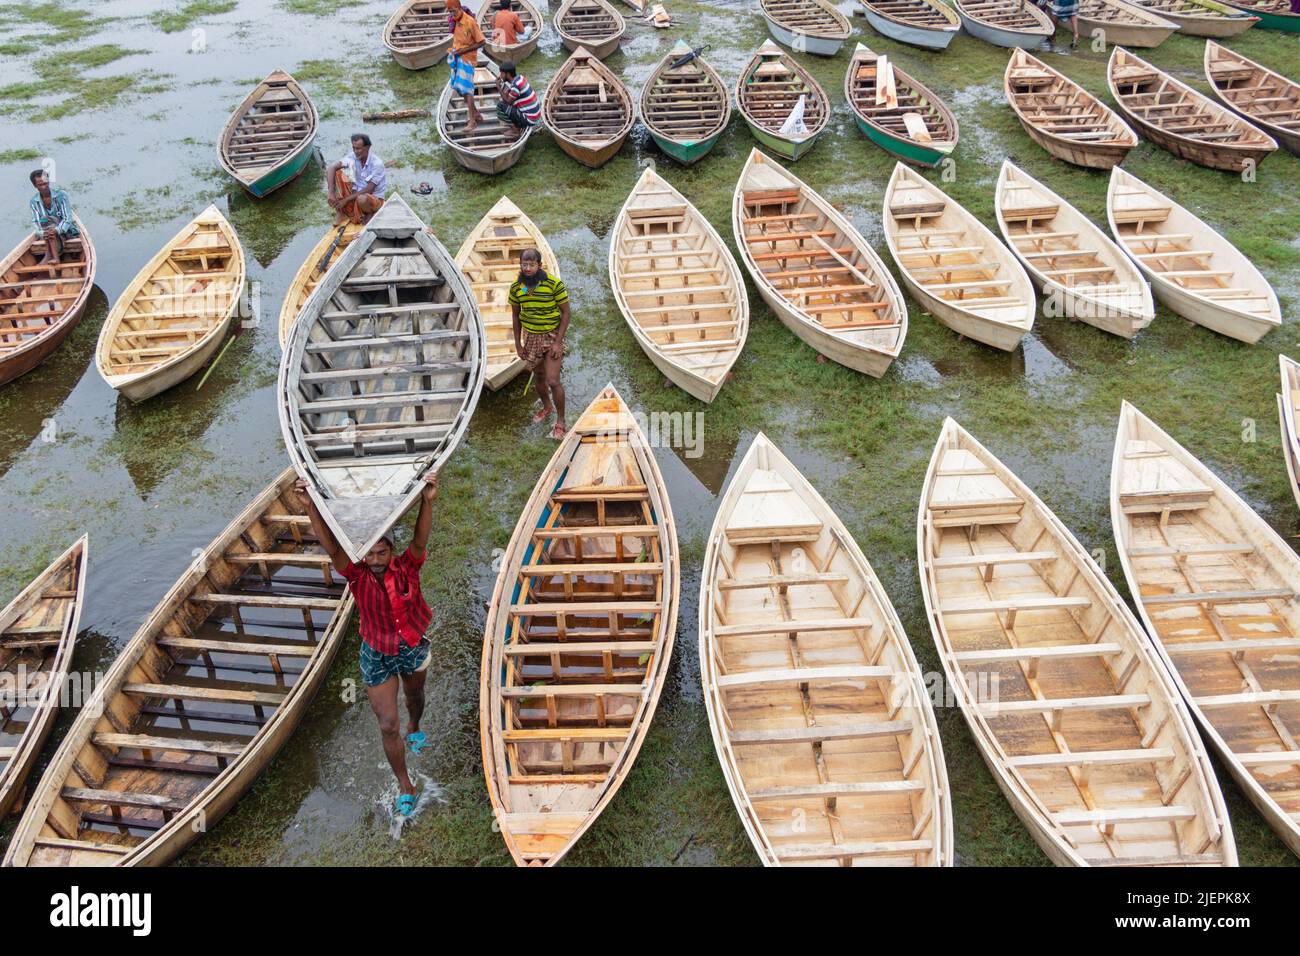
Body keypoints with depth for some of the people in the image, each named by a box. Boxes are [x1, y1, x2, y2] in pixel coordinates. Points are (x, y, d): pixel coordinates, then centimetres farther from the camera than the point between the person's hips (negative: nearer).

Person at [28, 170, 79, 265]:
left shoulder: (61, 195, -12)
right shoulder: (34, 201, -1)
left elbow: (67, 218, -18)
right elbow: (35, 222, -5)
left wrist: (57, 230, -36)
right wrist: (42, 233, -29)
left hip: (67, 230, -3)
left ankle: (49, 256, -41)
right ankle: (55, 256, -45)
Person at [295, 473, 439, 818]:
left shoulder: (406, 568, -23)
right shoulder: (357, 576, -23)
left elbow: (420, 540, -40)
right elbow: (331, 547, -36)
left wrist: (428, 501, -57)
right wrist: (311, 508, -50)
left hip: (414, 649, 1)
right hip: (377, 658, -1)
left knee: (415, 696, 31)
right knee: (388, 726, 3)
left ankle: (414, 729, 67)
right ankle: (404, 785, 22)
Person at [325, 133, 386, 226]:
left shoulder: (377, 163, -22)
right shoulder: (353, 156, -8)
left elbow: (368, 190, -24)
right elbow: (332, 168, -17)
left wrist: (346, 199, -25)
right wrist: (331, 193, -30)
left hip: (375, 199, -5)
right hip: (356, 193, 5)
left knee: (362, 199, -41)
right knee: (336, 173, -14)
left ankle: (370, 214, -3)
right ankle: (341, 212, -7)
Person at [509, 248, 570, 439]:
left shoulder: (554, 284, -19)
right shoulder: (516, 287, -6)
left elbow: (565, 312, -13)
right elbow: (515, 314, 6)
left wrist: (558, 342, -17)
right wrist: (518, 344, 6)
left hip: (552, 336, -4)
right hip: (530, 337, 4)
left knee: (553, 381, -8)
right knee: (539, 376, 19)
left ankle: (560, 422, 8)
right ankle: (547, 407, 45)